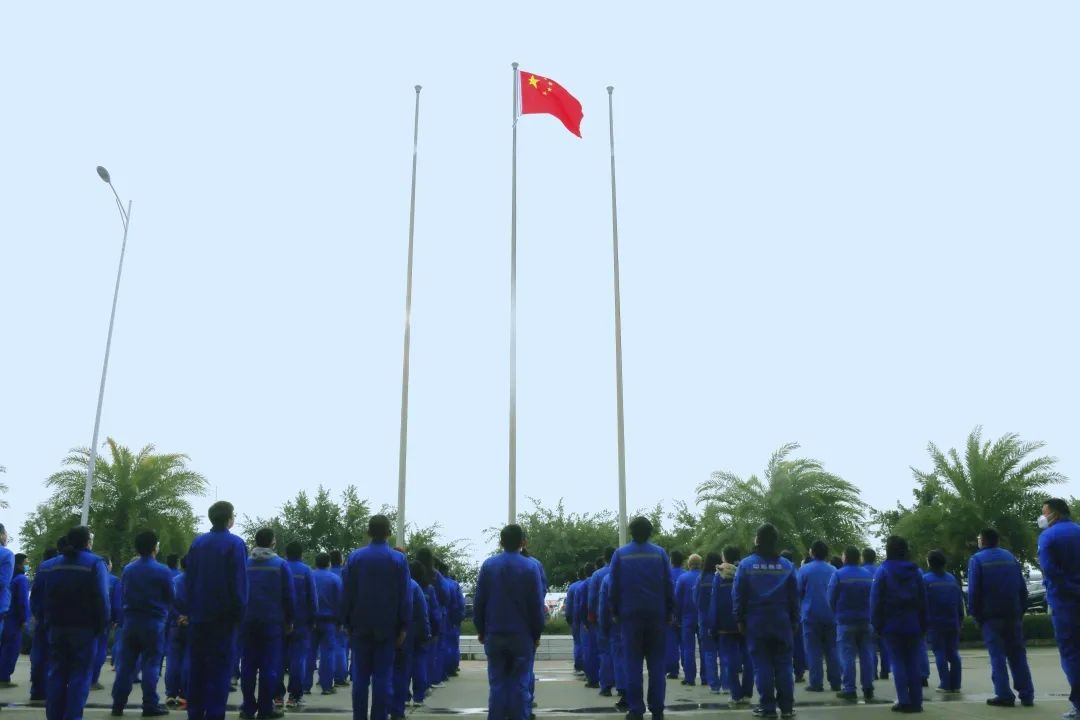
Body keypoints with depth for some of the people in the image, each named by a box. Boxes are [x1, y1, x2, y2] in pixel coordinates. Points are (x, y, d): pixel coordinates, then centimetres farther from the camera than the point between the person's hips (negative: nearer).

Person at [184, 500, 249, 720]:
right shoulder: (235, 543, -10)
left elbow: (188, 580, 10)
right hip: (223, 616, -5)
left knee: (197, 667, 11)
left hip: (198, 615, 5)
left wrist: (191, 609, 15)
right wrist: (240, 613, -6)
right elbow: (239, 582, -13)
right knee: (220, 669, -2)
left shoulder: (197, 543, 8)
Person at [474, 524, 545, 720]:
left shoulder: (488, 565, 0)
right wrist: (536, 634, 5)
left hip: (494, 634, 1)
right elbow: (537, 604, -4)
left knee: (497, 683, 8)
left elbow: (479, 601, 1)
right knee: (519, 684, 4)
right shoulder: (531, 567, -5)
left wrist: (481, 630, 11)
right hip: (522, 635, -1)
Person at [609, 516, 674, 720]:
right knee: (656, 662, 7)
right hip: (657, 615, 1)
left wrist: (615, 613, 7)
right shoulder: (660, 553, -1)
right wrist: (670, 611, 8)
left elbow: (614, 587, -1)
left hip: (630, 615, -1)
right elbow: (669, 585, 0)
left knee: (633, 663, 4)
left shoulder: (620, 554, -1)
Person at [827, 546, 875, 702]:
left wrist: (837, 614, 9)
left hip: (845, 621, -4)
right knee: (866, 654, 9)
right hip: (866, 621, 4)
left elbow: (831, 598, -7)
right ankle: (868, 689, 10)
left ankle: (849, 689, -4)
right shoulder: (868, 575, 5)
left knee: (847, 655, -2)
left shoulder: (838, 574, -10)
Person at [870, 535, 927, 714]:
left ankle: (904, 701, -3)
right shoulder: (916, 571, 5)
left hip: (892, 624, -4)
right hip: (913, 624, 4)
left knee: (898, 662, 0)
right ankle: (916, 702, 7)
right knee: (913, 662, 7)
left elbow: (876, 600, -9)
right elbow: (923, 600, 7)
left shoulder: (883, 571, -8)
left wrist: (876, 624, -3)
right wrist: (923, 625, 12)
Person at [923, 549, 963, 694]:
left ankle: (945, 684, -3)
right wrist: (960, 620, 15)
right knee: (953, 652, 9)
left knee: (940, 653, 0)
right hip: (953, 622, 4)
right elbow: (960, 601, 11)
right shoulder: (952, 578, 10)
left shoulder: (926, 579, -5)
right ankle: (955, 684, 8)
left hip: (935, 623, -4)